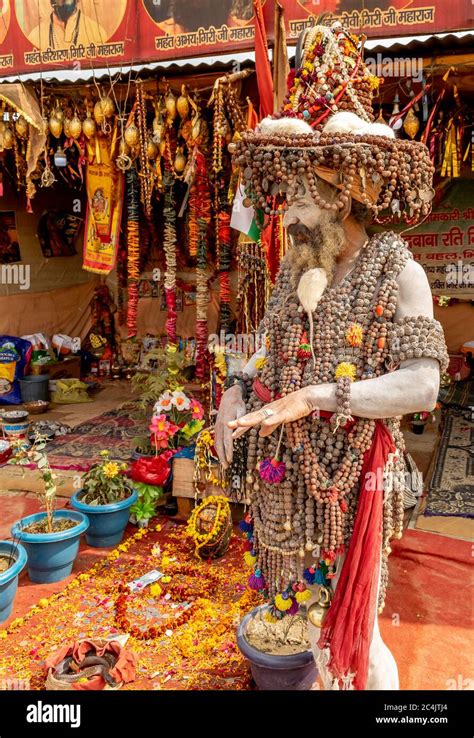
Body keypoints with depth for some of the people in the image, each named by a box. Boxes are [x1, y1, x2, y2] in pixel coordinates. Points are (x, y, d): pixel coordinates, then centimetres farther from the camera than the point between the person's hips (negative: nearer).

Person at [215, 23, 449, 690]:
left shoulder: (398, 272, -13)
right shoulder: (295, 270, 5)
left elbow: (422, 385, -19)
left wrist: (314, 396, -25)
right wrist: (238, 390, -6)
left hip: (350, 479, -5)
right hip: (287, 478, 6)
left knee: (351, 628, 10)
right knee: (313, 612, 21)